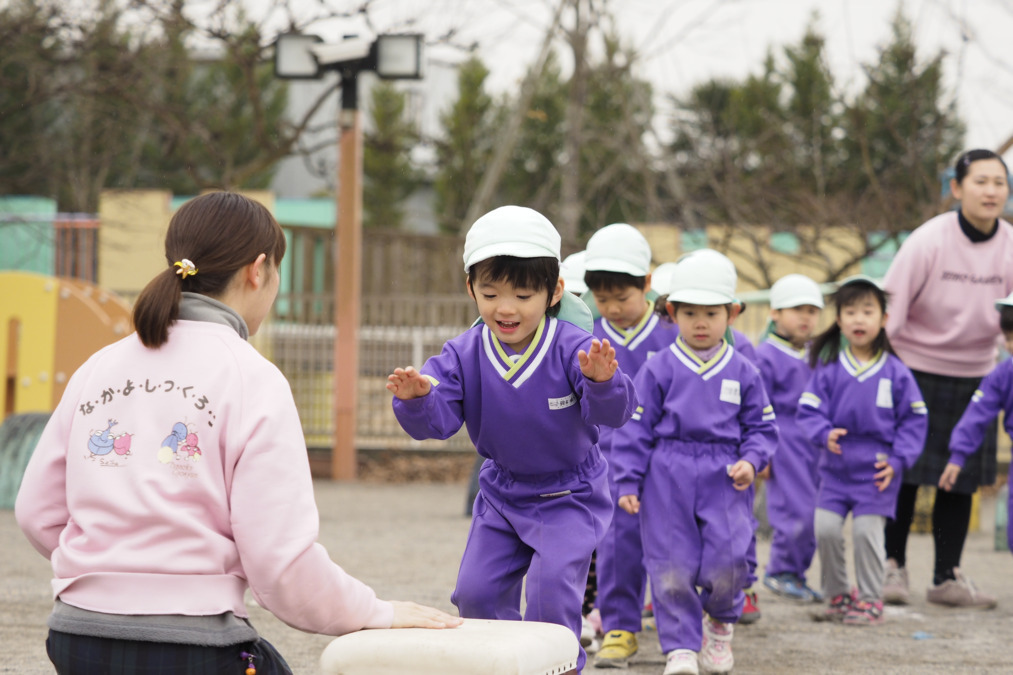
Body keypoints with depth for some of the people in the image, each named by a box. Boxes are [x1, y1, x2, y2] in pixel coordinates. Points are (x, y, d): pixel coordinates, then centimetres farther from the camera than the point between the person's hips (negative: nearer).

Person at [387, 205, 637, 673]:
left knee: (550, 589, -21)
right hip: (501, 494, 5)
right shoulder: (463, 355, -10)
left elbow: (613, 413, -33)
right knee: (477, 592, 3)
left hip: (568, 497, -4)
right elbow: (438, 420, -16)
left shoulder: (572, 349, -22)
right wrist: (417, 399, -40)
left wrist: (602, 382, -56)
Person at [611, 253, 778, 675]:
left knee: (726, 564, -10)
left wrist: (751, 461, -7)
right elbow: (636, 428, 3)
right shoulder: (658, 369, 2)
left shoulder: (742, 373, 7)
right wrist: (628, 482, -1)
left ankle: (720, 622, 22)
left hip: (725, 481, 0)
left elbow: (762, 427, 12)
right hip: (668, 478, 0)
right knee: (671, 567, -4)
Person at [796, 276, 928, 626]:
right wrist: (824, 434, -20)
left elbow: (914, 420, 3)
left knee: (866, 531, -7)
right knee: (825, 529, -4)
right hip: (836, 466, 2)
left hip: (876, 469, -2)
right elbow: (808, 409, 0)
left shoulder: (896, 373, -3)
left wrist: (898, 461, -6)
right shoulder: (828, 368, -1)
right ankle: (837, 594, 15)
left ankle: (870, 599, 9)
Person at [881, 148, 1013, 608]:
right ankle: (893, 565, 18)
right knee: (903, 471, 0)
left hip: (974, 375, 3)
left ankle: (946, 578, 17)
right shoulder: (928, 241, -16)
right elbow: (889, 309, -12)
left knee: (962, 479, 6)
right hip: (915, 368, -3)